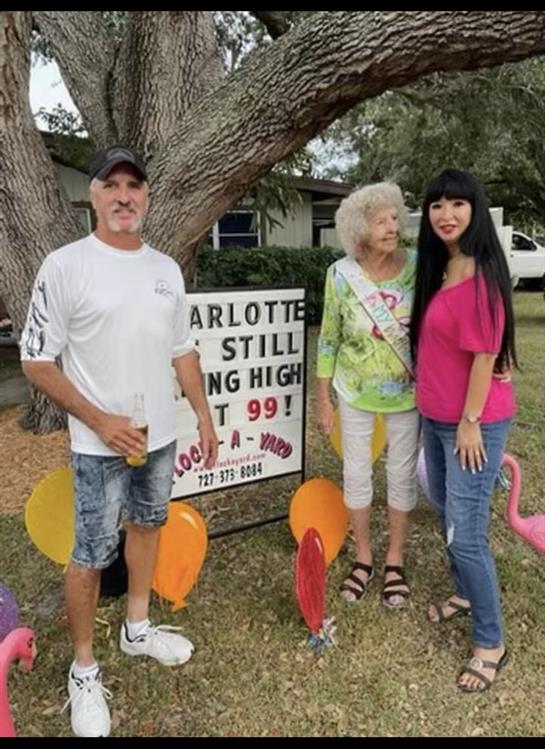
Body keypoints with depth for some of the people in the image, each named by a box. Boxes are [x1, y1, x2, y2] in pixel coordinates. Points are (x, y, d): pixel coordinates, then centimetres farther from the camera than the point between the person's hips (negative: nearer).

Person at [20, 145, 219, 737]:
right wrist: (100, 421, -18)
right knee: (92, 553, 2)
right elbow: (36, 360, -12)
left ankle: (137, 628, 42)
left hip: (160, 436, 6)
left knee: (148, 525, 20)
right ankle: (83, 670, 24)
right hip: (100, 444, -6)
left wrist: (204, 416, 9)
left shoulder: (166, 268, 5)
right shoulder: (65, 266, -12)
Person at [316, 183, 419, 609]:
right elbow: (329, 339, -4)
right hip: (355, 391, 0)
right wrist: (323, 398, -2)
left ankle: (396, 561, 31)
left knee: (402, 475, 11)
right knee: (357, 473, 11)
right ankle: (364, 557, 32)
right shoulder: (341, 275, -12)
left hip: (407, 390, 0)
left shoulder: (417, 266, -12)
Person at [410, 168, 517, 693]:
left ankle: (490, 643, 16)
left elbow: (485, 354, -20)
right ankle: (465, 593, 44)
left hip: (473, 422, -9)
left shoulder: (481, 274, -19)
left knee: (466, 533, -3)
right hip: (435, 417, 9)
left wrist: (470, 421, -17)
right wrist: (432, 405, 13)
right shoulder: (438, 269, 8)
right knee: (446, 514, 22)